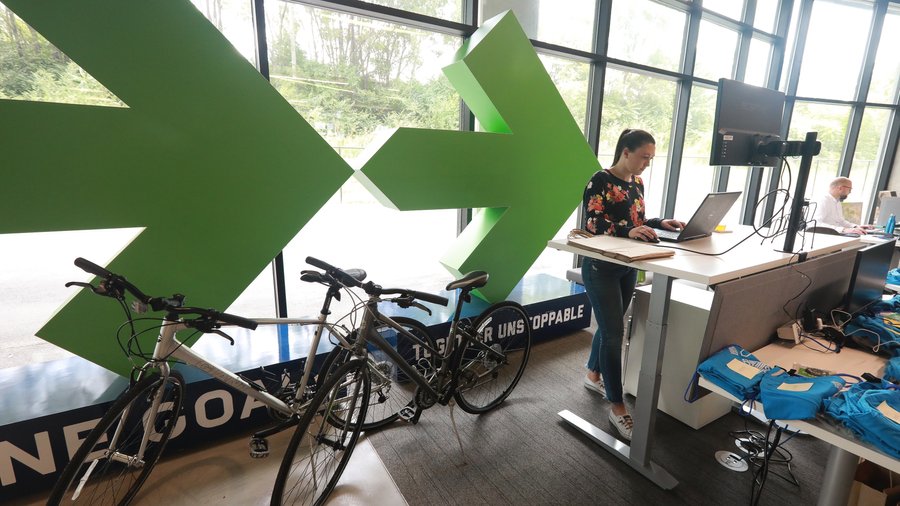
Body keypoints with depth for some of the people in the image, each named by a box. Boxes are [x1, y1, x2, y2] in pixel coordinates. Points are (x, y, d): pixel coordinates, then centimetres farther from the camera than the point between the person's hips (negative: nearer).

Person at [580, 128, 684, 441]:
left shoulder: (637, 183, 11)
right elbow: (593, 223, -22)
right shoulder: (601, 181, -12)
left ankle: (593, 375, 39)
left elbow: (637, 221, 16)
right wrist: (628, 231, -35)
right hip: (601, 267, -8)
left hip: (628, 267, 8)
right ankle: (617, 407, 4)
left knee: (609, 326, 18)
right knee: (614, 333, -7)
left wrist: (661, 223, -1)